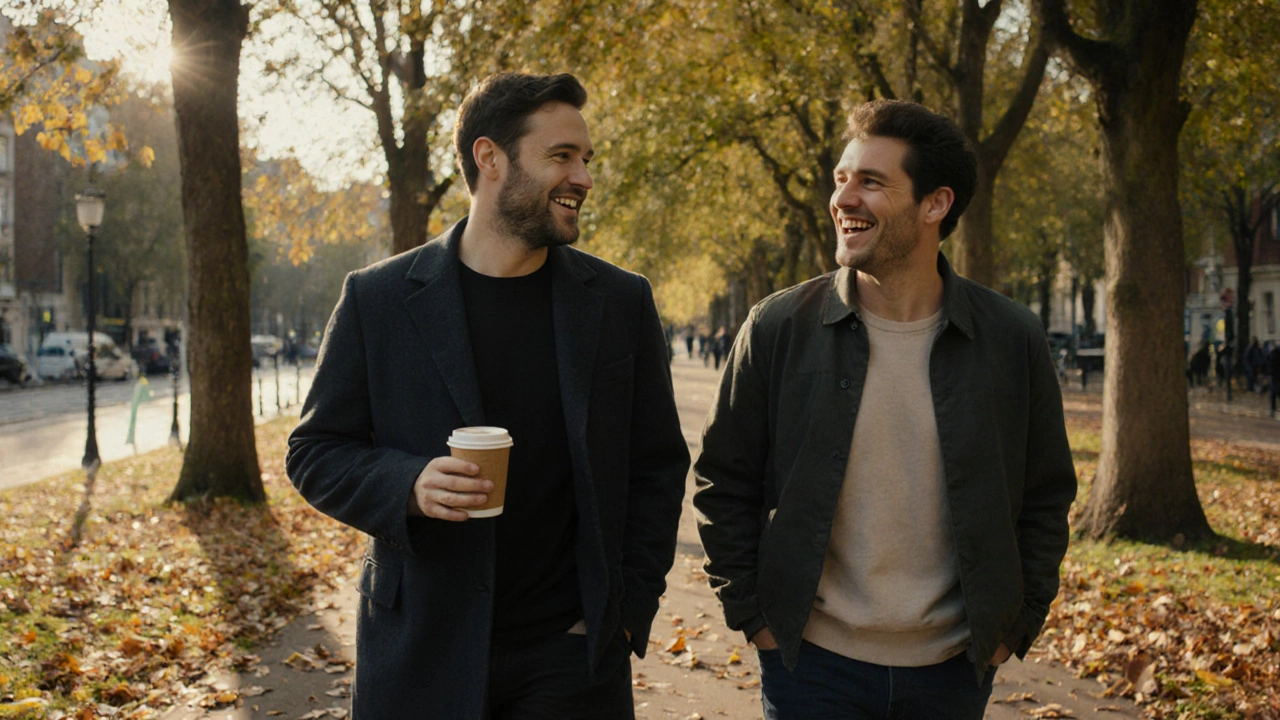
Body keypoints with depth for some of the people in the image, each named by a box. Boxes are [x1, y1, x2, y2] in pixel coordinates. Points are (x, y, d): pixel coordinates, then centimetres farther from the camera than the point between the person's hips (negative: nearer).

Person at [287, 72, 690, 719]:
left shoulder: (622, 302, 2)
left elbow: (657, 468, 5)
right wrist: (409, 484, -17)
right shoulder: (375, 300, -2)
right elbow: (313, 453, 2)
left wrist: (627, 610, -3)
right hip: (419, 657, 0)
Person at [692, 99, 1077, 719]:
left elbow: (1045, 498, 7)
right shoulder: (778, 328, -7)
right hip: (812, 661, -1)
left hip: (954, 667, 2)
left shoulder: (1013, 340, -3)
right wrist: (752, 614, -2)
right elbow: (722, 483, 1)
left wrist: (1015, 626, 3)